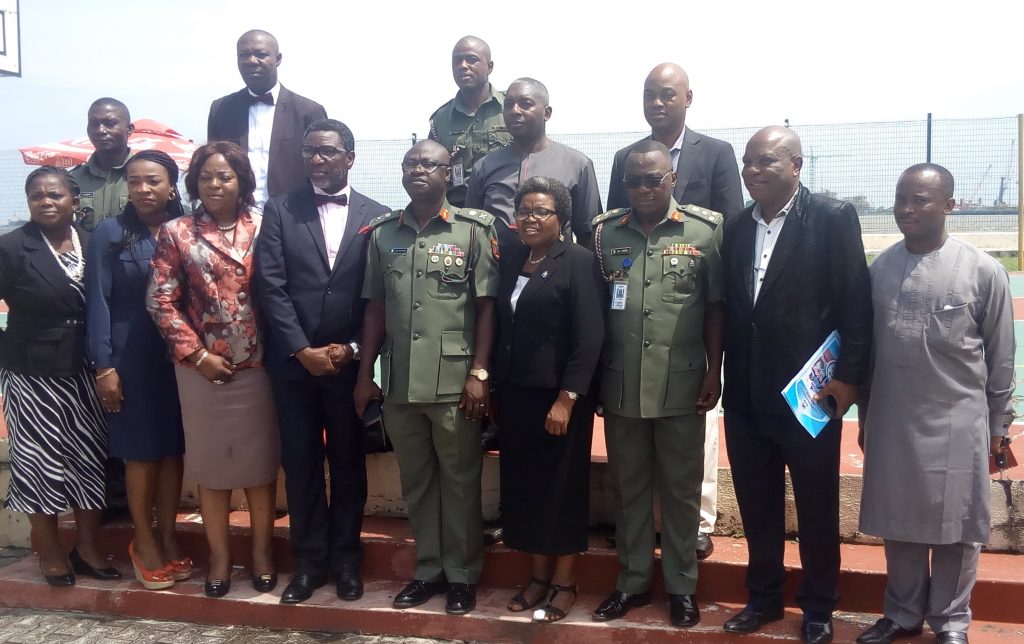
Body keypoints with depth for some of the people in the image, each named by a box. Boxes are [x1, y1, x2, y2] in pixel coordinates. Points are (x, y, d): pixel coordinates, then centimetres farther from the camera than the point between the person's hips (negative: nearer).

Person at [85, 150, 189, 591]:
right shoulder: (109, 233, -3)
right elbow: (98, 303, -6)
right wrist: (104, 366, -11)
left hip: (180, 356, 3)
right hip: (132, 356, -2)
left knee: (173, 448, 9)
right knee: (141, 450, 5)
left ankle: (168, 536, 23)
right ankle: (144, 541, 19)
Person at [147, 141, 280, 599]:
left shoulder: (261, 229, 2)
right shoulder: (176, 233, 0)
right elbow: (161, 301, -3)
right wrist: (196, 354, -8)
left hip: (257, 364, 0)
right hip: (202, 367, 0)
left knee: (260, 459, 8)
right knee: (210, 461, 9)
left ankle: (262, 551, 22)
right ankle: (219, 554, 21)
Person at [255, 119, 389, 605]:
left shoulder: (376, 216, 2)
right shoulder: (280, 210, 2)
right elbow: (271, 286, -5)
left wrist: (352, 349, -10)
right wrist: (302, 351, -12)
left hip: (350, 363, 0)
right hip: (293, 363, 1)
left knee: (348, 463, 10)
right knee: (301, 464, 9)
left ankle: (346, 558, 24)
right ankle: (309, 560, 22)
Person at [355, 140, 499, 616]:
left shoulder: (475, 228, -2)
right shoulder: (382, 232, 8)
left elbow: (486, 306, -3)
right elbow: (375, 307, 10)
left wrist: (479, 373, -9)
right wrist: (365, 373, 7)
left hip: (454, 381, -3)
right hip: (398, 381, 4)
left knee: (460, 480, 7)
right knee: (415, 481, 13)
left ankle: (462, 574, 21)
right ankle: (428, 569, 28)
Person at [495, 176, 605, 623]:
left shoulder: (578, 261, -9)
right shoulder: (510, 262, 10)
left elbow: (590, 337, -15)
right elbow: (501, 329, 10)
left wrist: (566, 399, -18)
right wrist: (496, 388, 6)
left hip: (558, 395, -6)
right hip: (515, 394, 6)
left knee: (562, 486, 5)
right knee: (524, 484, 11)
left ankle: (564, 582, 18)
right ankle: (539, 574, 25)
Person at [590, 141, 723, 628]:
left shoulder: (704, 230, -2)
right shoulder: (604, 231, 4)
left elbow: (716, 307, 0)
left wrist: (714, 372, -3)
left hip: (681, 385, -2)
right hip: (620, 386, 2)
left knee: (681, 488, 10)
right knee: (629, 486, 13)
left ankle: (681, 586, 24)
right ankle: (632, 580, 28)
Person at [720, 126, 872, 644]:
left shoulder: (833, 218, -7)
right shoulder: (735, 226, 9)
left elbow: (855, 304, -9)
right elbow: (728, 308, 9)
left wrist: (848, 377, -13)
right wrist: (720, 377, 6)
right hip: (745, 396, 5)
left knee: (817, 508, 10)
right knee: (756, 505, 15)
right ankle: (763, 598, 31)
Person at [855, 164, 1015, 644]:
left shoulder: (983, 271, -7)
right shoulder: (879, 268, 1)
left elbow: (1001, 357, 0)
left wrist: (997, 425, 3)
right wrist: (865, 416, 11)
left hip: (957, 424, -2)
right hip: (892, 422, 3)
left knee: (954, 527, 9)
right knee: (898, 524, 13)